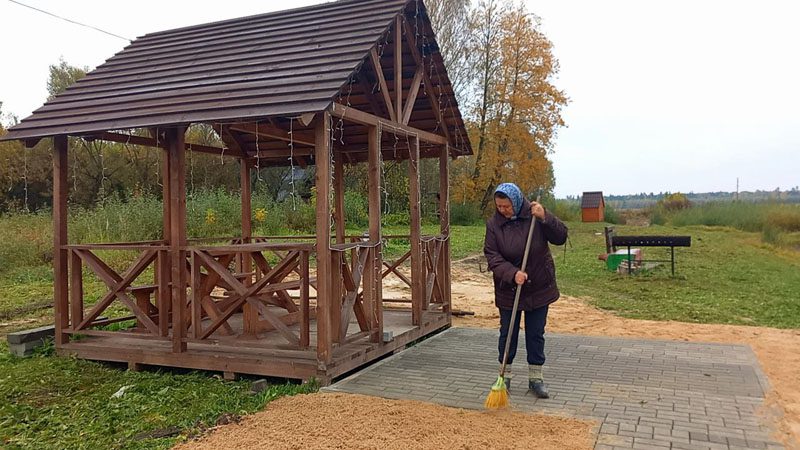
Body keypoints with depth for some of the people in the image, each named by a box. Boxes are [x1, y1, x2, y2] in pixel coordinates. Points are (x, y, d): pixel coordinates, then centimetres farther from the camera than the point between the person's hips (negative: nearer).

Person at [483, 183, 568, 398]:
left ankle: (536, 377, 21)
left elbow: (561, 237, -13)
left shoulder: (534, 215, -10)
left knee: (536, 334, 9)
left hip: (539, 287, 0)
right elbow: (492, 256, -14)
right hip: (508, 289, 0)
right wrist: (512, 273, -28)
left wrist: (545, 218, -28)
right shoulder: (494, 224, -10)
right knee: (507, 333, 9)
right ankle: (505, 375, 24)